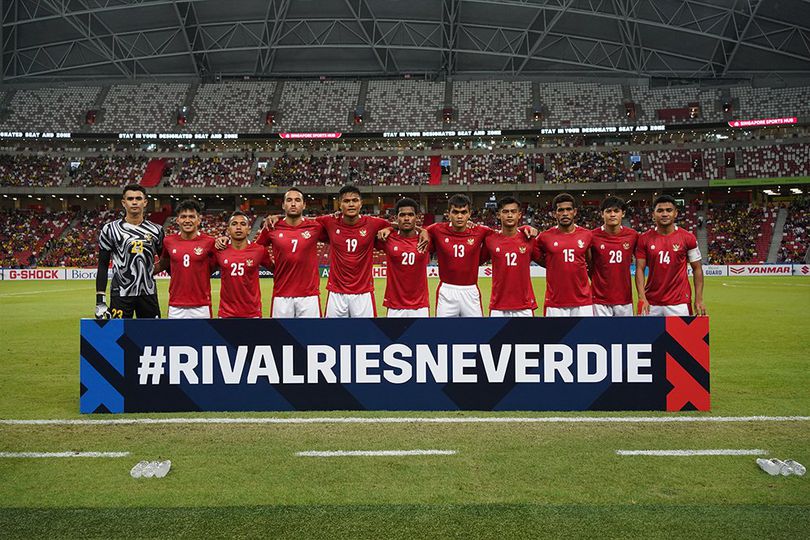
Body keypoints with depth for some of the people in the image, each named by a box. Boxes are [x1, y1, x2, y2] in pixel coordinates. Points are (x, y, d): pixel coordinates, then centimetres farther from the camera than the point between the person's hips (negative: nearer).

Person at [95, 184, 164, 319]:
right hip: (120, 294, -2)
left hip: (148, 293, 2)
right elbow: (103, 266, 1)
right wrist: (100, 300, -5)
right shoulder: (110, 229, 0)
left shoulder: (156, 230, 6)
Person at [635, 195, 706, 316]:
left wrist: (699, 299, -2)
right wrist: (642, 297, -10)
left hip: (679, 302, -1)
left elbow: (697, 269, 4)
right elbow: (640, 269, 0)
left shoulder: (688, 238, 0)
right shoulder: (644, 239, 1)